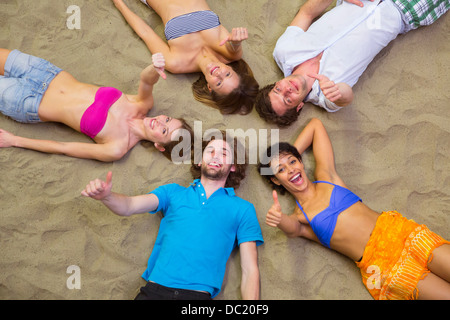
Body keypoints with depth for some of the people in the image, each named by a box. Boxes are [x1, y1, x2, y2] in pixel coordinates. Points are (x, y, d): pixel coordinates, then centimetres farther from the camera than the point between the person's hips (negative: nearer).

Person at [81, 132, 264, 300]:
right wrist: (106, 196, -22)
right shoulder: (173, 192, 14)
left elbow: (250, 270, 4)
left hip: (198, 294, -1)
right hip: (154, 291, 1)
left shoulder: (242, 209, 9)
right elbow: (129, 206, 0)